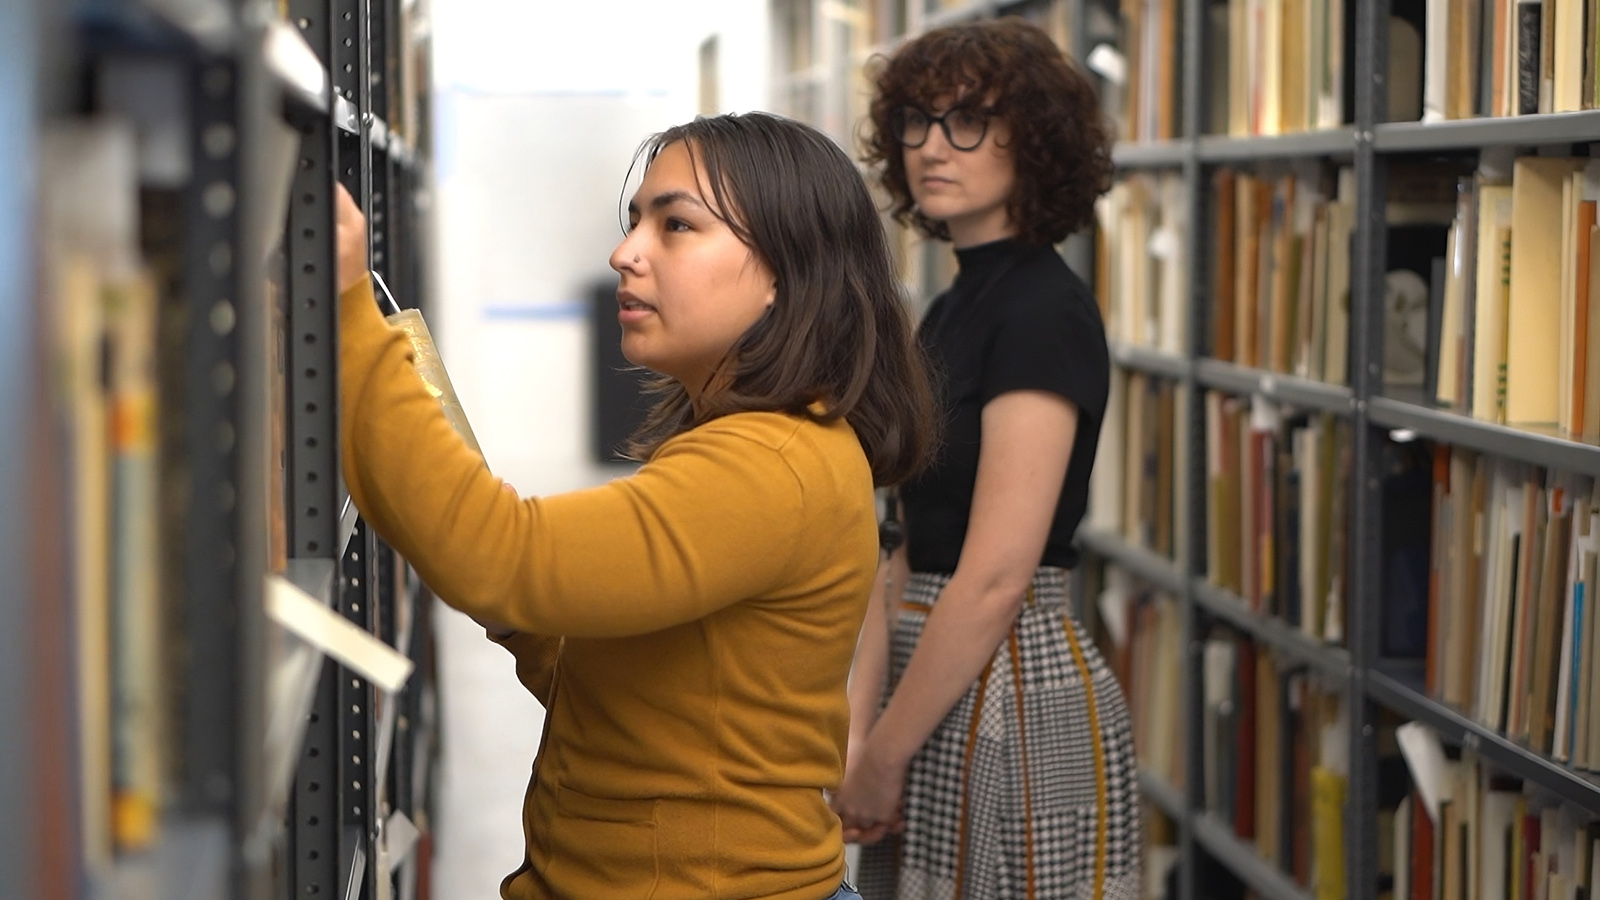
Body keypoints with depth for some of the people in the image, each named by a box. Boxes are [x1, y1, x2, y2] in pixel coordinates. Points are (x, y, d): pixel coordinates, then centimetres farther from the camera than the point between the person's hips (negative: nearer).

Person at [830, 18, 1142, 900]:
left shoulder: (1044, 312, -15)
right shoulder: (950, 312, 12)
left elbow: (996, 579, -21)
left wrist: (882, 760, -15)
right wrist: (856, 732, 3)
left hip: (1019, 695, -9)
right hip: (940, 683, 9)